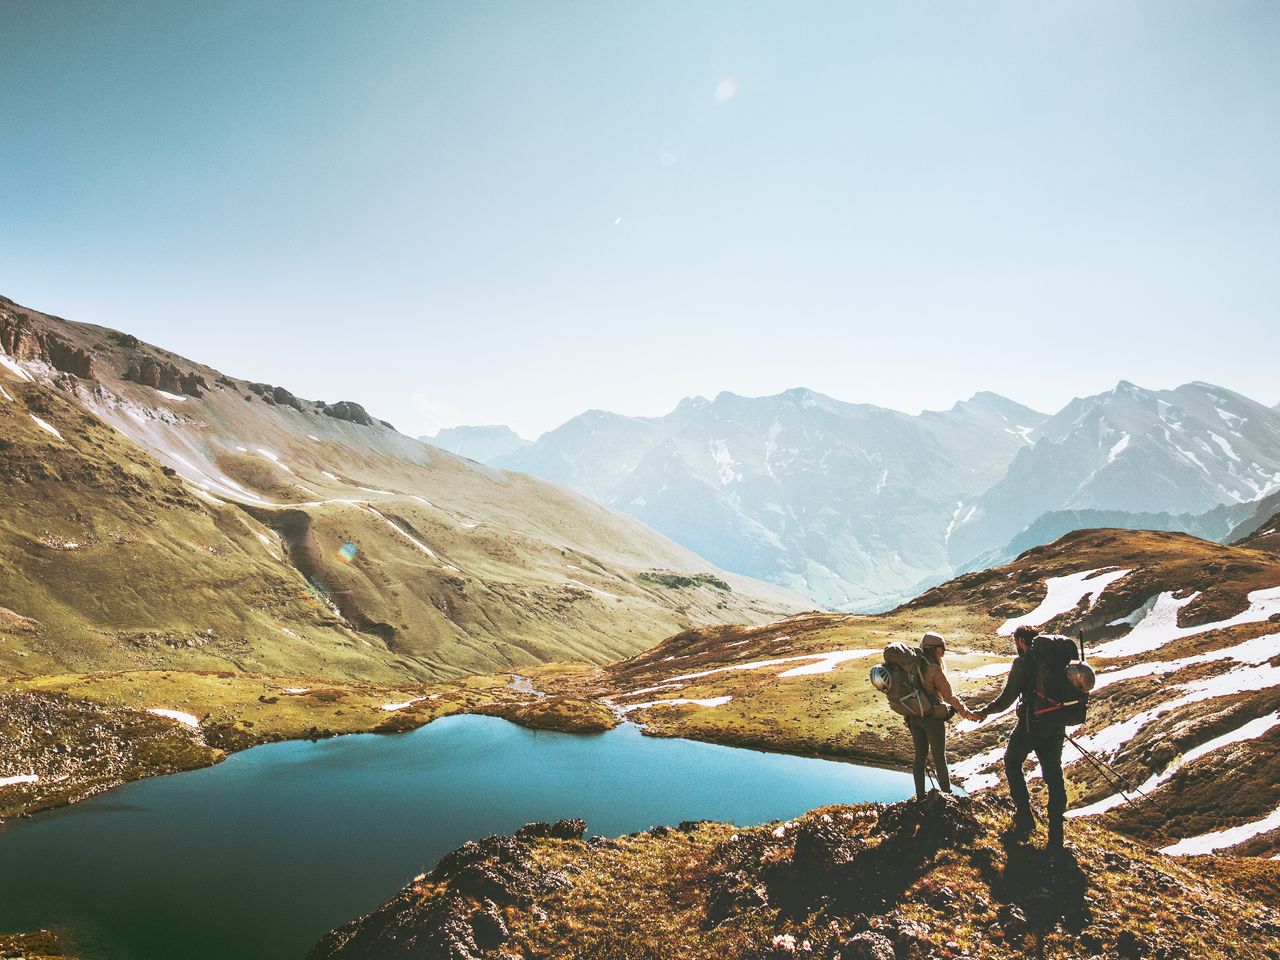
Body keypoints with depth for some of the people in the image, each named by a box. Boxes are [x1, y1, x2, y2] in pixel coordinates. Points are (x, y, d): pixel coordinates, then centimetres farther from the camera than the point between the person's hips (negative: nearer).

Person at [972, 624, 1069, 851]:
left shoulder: (1023, 662, -9)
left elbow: (1006, 699, -10)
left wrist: (985, 711, 6)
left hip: (1031, 724, -5)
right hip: (1057, 726, 5)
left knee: (1012, 762, 17)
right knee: (1053, 774, 10)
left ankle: (1024, 816, 12)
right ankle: (1056, 834, 8)